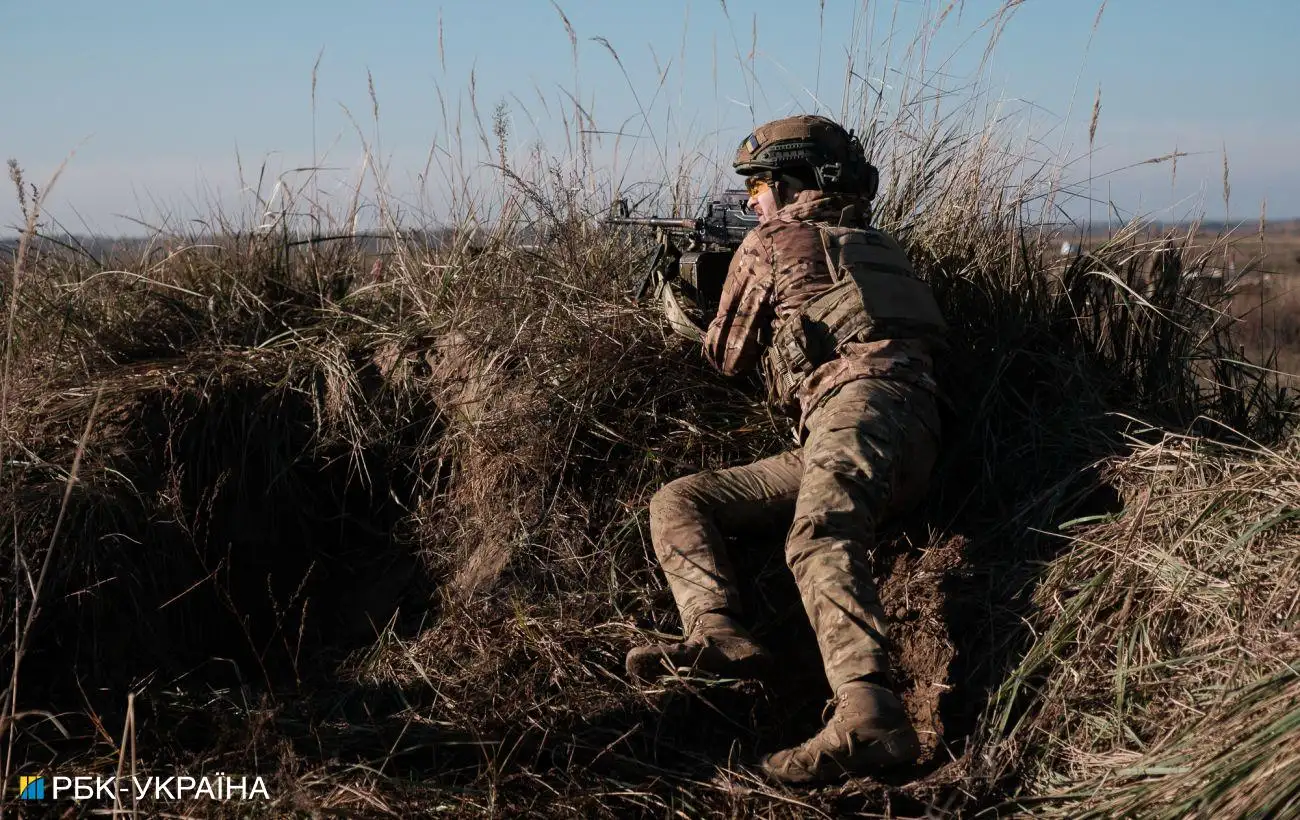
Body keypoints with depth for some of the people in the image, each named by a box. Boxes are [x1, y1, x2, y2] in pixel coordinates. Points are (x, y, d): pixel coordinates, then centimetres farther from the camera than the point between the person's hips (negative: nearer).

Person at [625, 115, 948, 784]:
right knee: (676, 501, 6)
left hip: (865, 399, -8)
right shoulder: (872, 245, 32)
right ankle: (720, 636, -18)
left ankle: (867, 716, -57)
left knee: (820, 537, -35)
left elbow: (728, 354, 20)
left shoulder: (772, 243, 11)